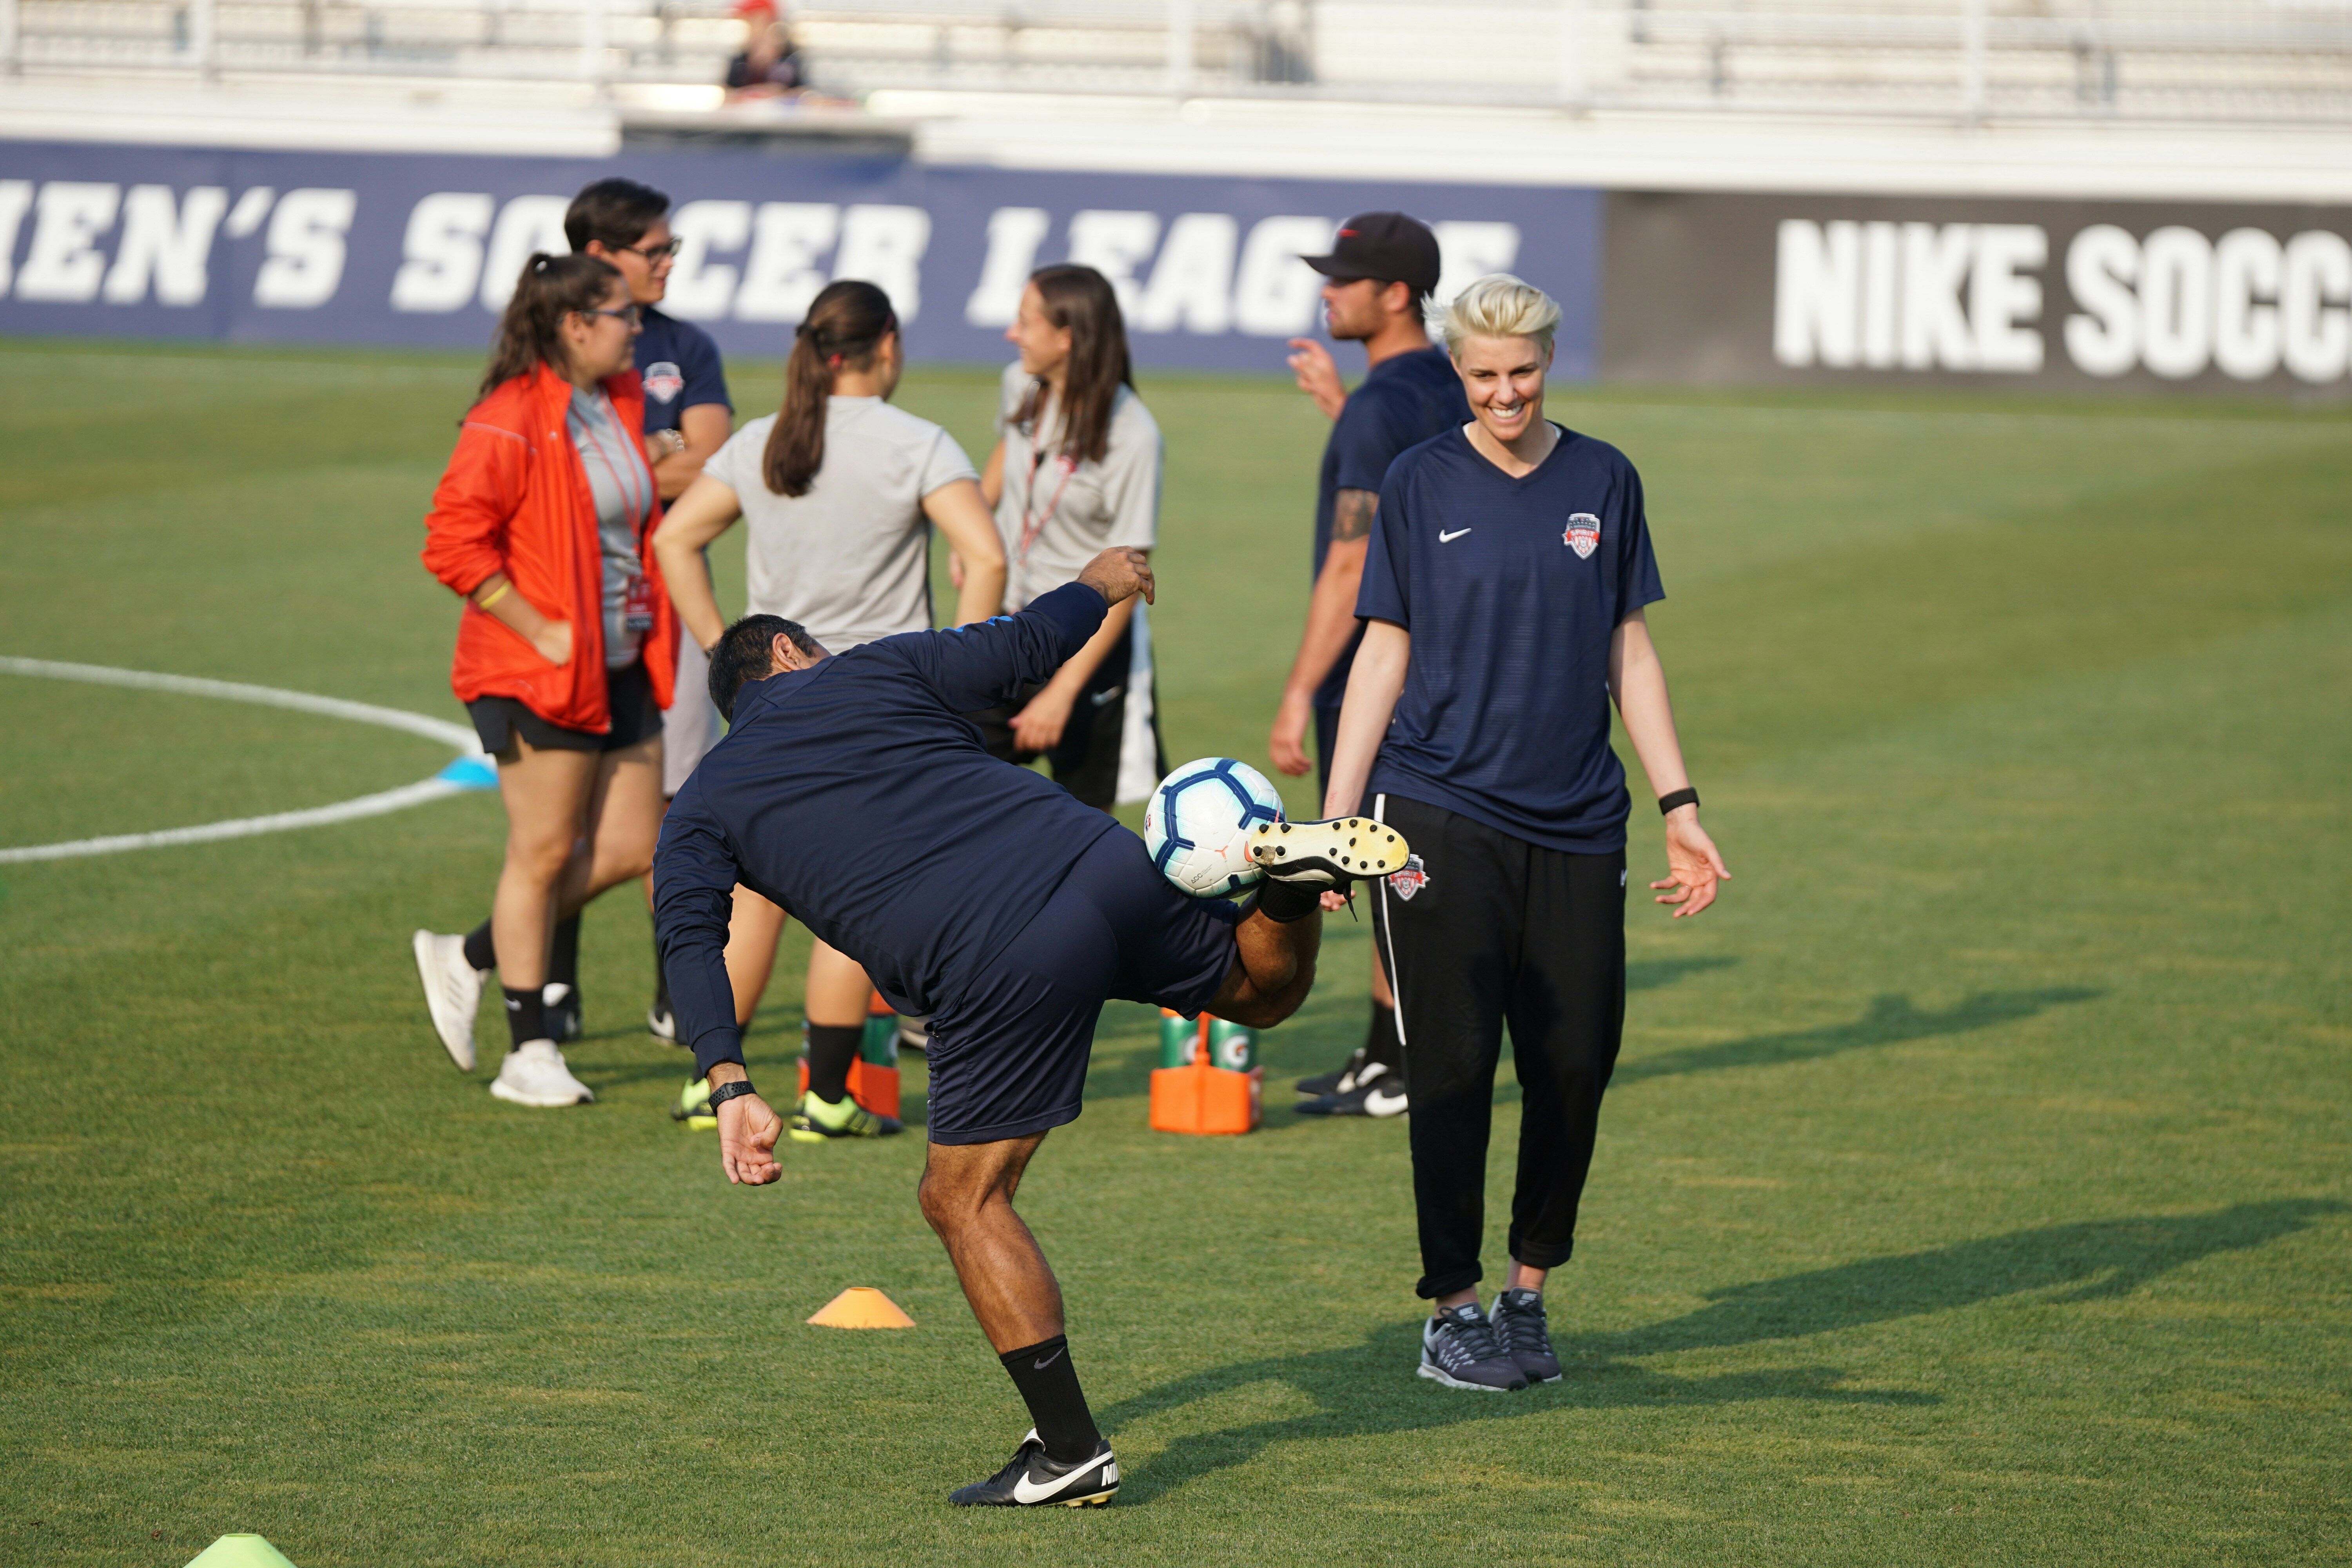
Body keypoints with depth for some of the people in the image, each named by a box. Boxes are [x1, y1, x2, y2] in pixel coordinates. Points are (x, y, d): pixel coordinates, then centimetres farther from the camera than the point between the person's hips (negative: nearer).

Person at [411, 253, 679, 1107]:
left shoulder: (620, 407, 11)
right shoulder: (510, 423, -16)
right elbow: (454, 545, -20)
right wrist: (543, 632, -18)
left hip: (620, 669, 8)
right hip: (536, 675, -8)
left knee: (631, 848, 6)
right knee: (546, 853, -2)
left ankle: (468, 958, 23)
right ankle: (530, 1054, 8)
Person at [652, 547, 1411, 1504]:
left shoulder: (702, 811, 17)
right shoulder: (872, 672, 20)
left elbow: (691, 936, 2)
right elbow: (1025, 647, 18)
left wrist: (729, 1087, -7)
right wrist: (1100, 585, 38)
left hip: (1006, 975, -3)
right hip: (1103, 865, 3)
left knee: (964, 1201, 9)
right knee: (1264, 988, 29)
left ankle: (1072, 1453, 3)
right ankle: (1290, 869, -4)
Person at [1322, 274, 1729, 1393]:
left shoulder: (1603, 482, 8)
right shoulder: (1421, 485, 2)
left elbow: (1630, 652, 13)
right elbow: (1384, 654, 4)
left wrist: (1681, 808, 9)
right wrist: (1332, 822, -1)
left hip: (1575, 826, 3)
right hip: (1440, 816, -2)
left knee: (1577, 1067, 0)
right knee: (1454, 1068, -6)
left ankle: (1529, 1290, 17)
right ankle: (1452, 1310, 4)